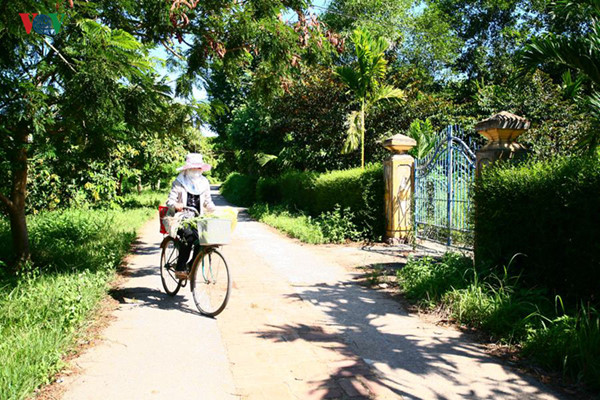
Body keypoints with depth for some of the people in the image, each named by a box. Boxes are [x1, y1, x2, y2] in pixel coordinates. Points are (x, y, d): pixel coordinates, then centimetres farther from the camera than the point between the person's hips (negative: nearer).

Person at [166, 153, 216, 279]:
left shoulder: (204, 182, 14)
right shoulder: (179, 182, 1)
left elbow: (208, 202, 18)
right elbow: (170, 201, -4)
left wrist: (215, 210, -4)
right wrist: (175, 205, -29)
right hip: (181, 219, -4)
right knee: (188, 237, -32)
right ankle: (180, 269, -22)